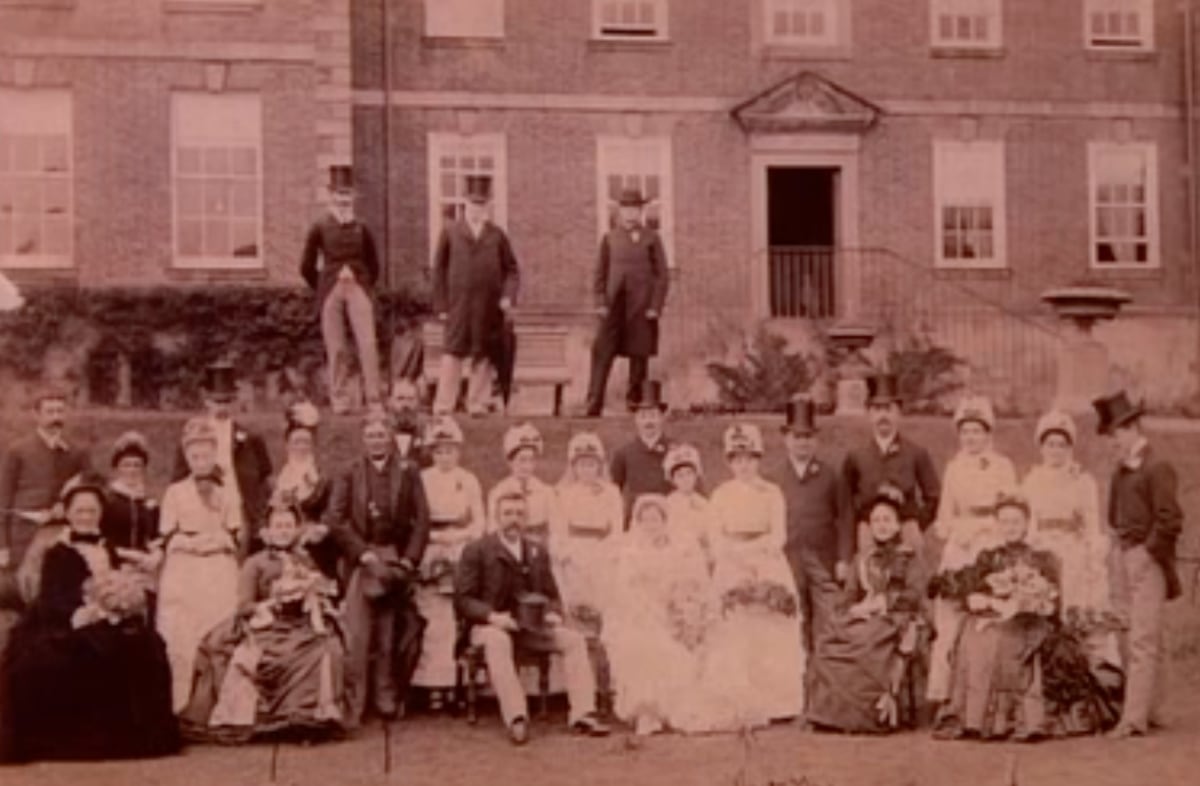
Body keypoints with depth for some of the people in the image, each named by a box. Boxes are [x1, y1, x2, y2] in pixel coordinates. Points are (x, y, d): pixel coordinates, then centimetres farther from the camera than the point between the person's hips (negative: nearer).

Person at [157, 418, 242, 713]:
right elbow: (168, 539, 1)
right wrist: (191, 542, -15)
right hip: (183, 576, -2)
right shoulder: (174, 492, 5)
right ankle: (181, 707, -2)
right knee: (181, 641, -6)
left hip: (220, 577, 2)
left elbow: (234, 537, 9)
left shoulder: (225, 495, 12)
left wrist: (219, 539, -11)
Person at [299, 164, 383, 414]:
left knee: (368, 344, -6)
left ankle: (373, 399, -4)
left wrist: (364, 288, 11)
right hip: (331, 292, -1)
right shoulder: (319, 229, 5)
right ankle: (340, 401, 5)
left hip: (359, 290, 1)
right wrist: (324, 291, 9)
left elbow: (373, 265, 17)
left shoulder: (362, 230, 10)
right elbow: (307, 267, 8)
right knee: (336, 349, -1)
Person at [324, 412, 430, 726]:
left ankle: (387, 699, 8)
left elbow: (422, 520, 3)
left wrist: (408, 559, -8)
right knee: (358, 635, -8)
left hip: (397, 561, 1)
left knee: (390, 635, 0)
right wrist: (365, 553, -11)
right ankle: (354, 705, -6)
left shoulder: (408, 473, 8)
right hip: (360, 561, -1)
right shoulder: (349, 475, 6)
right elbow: (335, 519, -2)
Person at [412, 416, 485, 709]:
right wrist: (434, 536, -10)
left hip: (461, 550, 1)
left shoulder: (469, 481, 9)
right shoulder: (422, 480, 6)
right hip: (430, 551, -1)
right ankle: (434, 685, -3)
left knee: (460, 618, -4)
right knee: (433, 621, -5)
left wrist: (459, 535, -8)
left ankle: (455, 682, 1)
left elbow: (479, 522, 8)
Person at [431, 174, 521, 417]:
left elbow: (511, 269, 10)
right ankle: (443, 405, -1)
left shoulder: (497, 235, 10)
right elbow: (439, 269, 7)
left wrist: (508, 296, -6)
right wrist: (441, 305, 0)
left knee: (483, 355, 3)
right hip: (459, 305, -1)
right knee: (453, 353, -3)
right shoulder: (450, 233, 7)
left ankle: (477, 404, 10)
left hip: (489, 307, 1)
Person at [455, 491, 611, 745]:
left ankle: (582, 714, -20)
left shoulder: (538, 552, 16)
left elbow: (552, 596, 18)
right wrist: (492, 616, -22)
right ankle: (516, 719, -43)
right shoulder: (477, 551, 1)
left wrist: (554, 614, -6)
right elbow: (463, 599, -5)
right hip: (489, 625, -5)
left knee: (574, 639, -17)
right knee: (497, 642, -39)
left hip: (531, 626, 5)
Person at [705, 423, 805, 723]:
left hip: (768, 567, 0)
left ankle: (770, 705, -6)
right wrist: (741, 555, -10)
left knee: (770, 636, -7)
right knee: (734, 638, -6)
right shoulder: (721, 495, 10)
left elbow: (778, 536, 0)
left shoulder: (771, 493, 7)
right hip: (731, 569, 0)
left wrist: (748, 547, -11)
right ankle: (737, 707, -7)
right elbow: (716, 539, 4)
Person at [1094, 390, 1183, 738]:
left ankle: (1135, 718, -9)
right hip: (1126, 556, 8)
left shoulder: (1157, 468, -11)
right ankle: (1152, 710, 23)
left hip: (1147, 558, -8)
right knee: (1141, 637, 14)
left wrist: (1150, 553, -11)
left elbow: (1169, 522, -15)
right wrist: (1122, 548, 9)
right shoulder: (1121, 471, 13)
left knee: (1142, 638, -8)